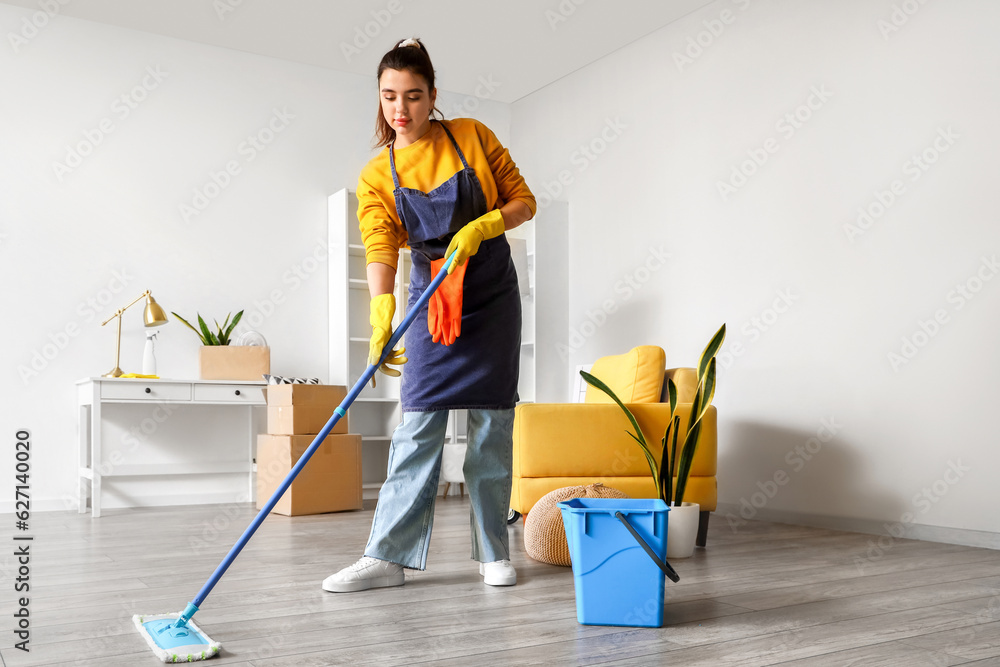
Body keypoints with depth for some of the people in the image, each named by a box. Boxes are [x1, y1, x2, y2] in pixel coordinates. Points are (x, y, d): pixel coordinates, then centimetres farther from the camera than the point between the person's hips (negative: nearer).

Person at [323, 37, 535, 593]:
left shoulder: (471, 136, -4)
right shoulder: (376, 177, -5)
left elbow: (523, 200, 0)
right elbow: (380, 249, -20)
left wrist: (481, 226, -20)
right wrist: (382, 310, -38)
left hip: (492, 300, 0)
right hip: (432, 302, 0)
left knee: (492, 428, 3)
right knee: (419, 427, -5)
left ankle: (493, 552, 14)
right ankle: (387, 557, 0)